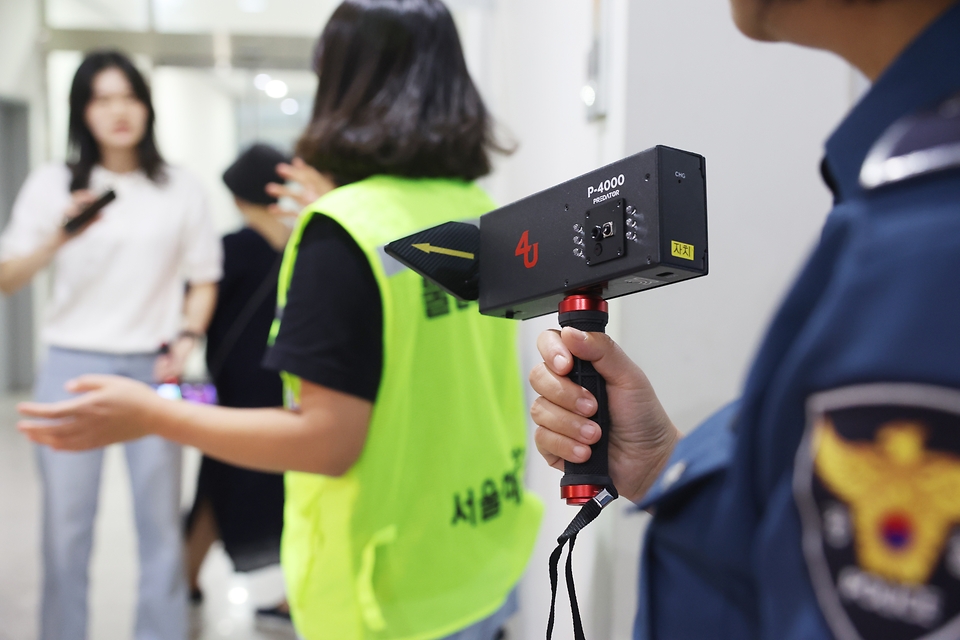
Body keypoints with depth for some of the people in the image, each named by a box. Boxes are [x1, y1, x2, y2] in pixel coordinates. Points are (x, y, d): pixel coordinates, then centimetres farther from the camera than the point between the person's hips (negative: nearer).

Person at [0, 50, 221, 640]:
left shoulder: (182, 189, 8)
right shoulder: (52, 183, 7)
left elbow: (204, 280, 10)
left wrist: (187, 340, -6)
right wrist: (57, 239, -14)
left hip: (152, 370, 0)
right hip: (72, 365, 0)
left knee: (162, 520, 4)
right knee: (66, 522, 4)